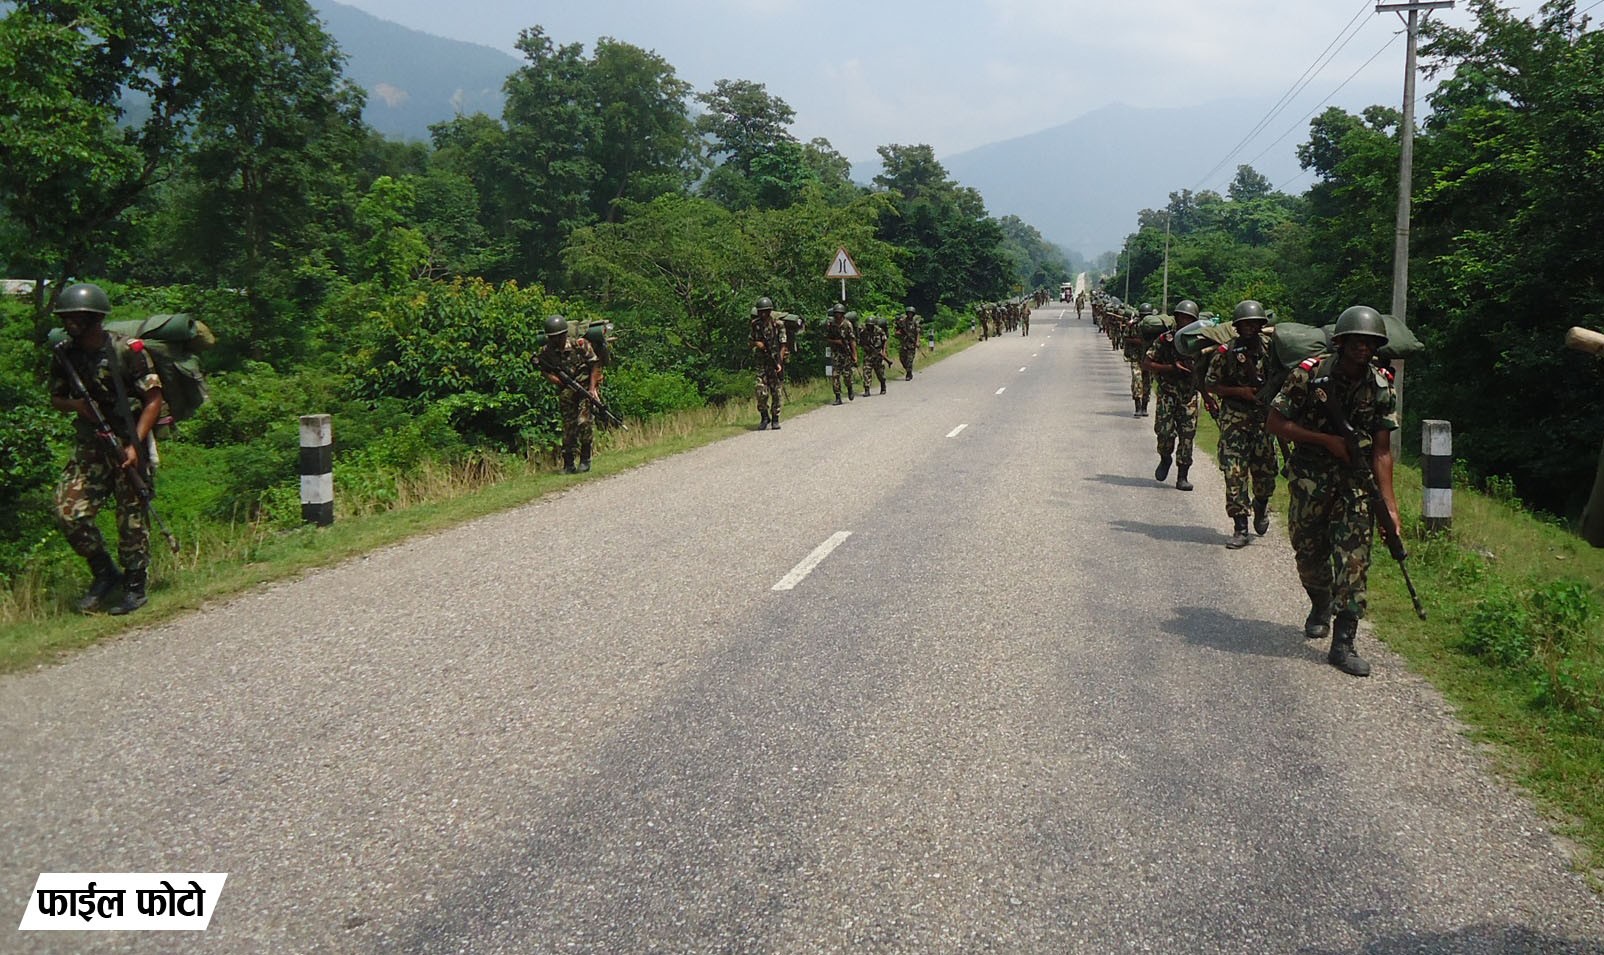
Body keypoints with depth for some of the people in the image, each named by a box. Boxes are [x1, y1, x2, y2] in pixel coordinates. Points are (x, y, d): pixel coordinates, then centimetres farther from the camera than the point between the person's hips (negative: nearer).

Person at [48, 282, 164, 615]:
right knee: (69, 512, -6)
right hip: (89, 446, 5)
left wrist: (134, 445, -18)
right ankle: (105, 573, 14)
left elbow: (153, 400, -10)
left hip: (129, 443, -5)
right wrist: (76, 404, -9)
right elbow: (56, 399, 16)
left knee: (132, 519, -1)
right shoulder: (65, 354, 4)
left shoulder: (128, 350, -12)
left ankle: (135, 588, 14)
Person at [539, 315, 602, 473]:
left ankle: (585, 459, -2)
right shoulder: (546, 352, -4)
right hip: (566, 392, 3)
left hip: (586, 387, -3)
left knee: (584, 421, -16)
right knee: (568, 426, 3)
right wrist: (562, 382, -14)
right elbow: (545, 372, 4)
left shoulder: (580, 344, -13)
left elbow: (595, 364, -6)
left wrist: (592, 388, -11)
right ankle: (568, 464, 11)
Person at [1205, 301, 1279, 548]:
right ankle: (1240, 528, -3)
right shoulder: (1226, 352, -4)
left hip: (1265, 415, 2)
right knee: (1234, 472, -8)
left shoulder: (1270, 347, 2)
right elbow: (1210, 384, -1)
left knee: (1265, 471, 6)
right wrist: (1239, 391, -12)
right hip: (1234, 416, -2)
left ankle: (1261, 505, 39)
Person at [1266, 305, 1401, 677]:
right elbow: (1275, 423, -9)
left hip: (1357, 481, 1)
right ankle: (1320, 607, 43)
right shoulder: (1309, 374, -12)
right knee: (1309, 553, 11)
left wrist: (1389, 503, -10)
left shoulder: (1382, 388, -4)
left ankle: (1343, 644, -5)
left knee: (1354, 559, -8)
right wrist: (1328, 440, -17)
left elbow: (1381, 451, -3)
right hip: (1310, 479, -1)